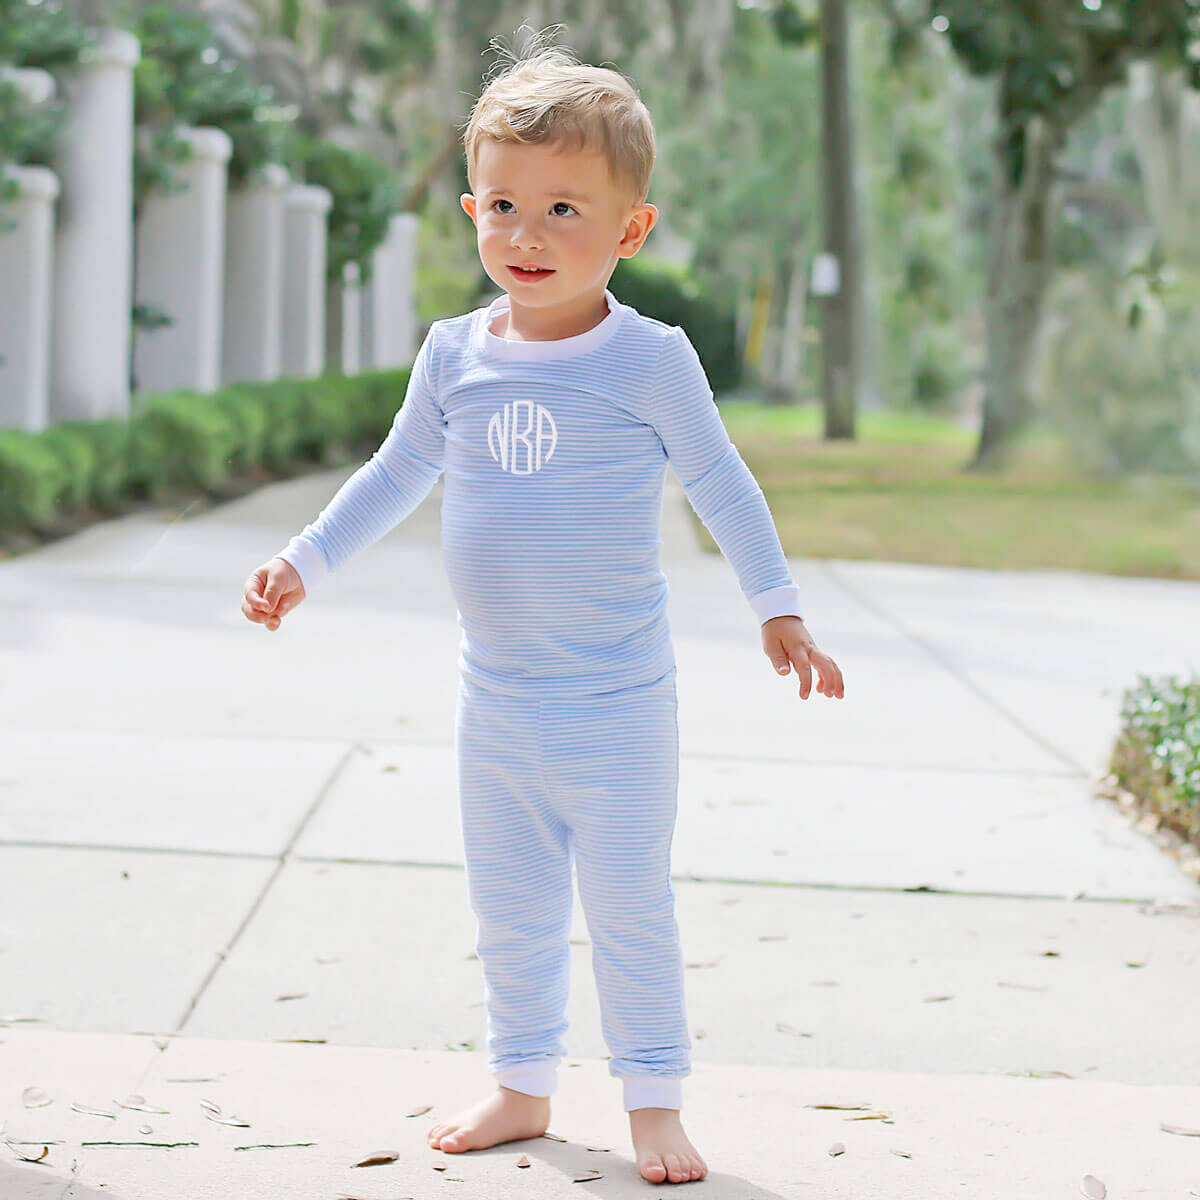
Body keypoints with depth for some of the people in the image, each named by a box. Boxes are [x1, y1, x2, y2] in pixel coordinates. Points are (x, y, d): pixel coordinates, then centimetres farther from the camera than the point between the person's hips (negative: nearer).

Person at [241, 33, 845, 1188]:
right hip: (495, 697, 5)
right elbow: (398, 472, 14)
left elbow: (720, 484, -2)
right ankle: (521, 1089, 28)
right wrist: (303, 562, 12)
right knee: (508, 910, 15)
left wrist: (778, 610, -1)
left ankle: (654, 1104, 14)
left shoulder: (648, 359, -12)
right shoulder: (454, 354, 0)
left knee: (628, 906, 2)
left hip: (616, 701, -5)